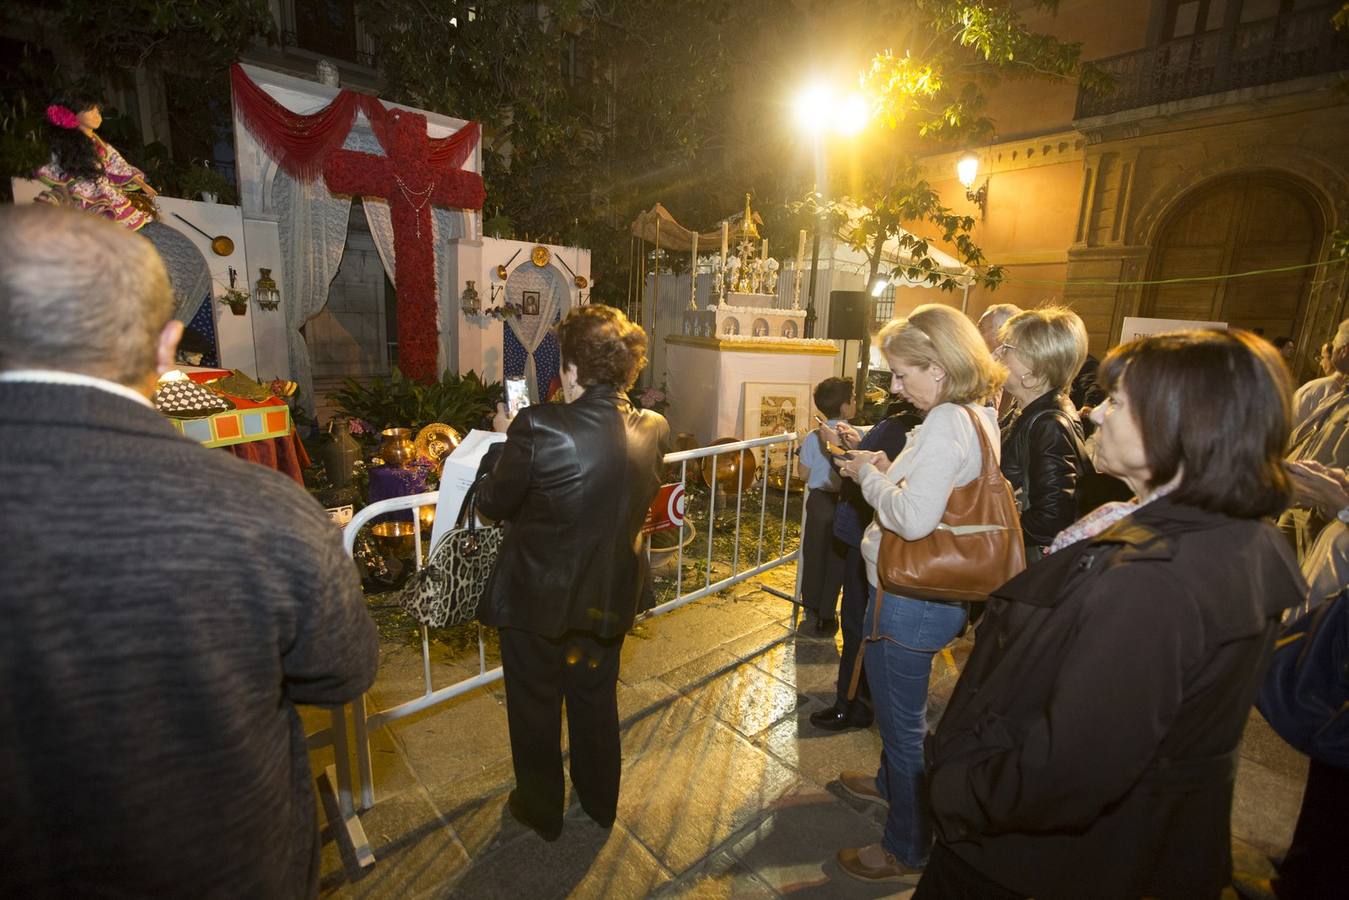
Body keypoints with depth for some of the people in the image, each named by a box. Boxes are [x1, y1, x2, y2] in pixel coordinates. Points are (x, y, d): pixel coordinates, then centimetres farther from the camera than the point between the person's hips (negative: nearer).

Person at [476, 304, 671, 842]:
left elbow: (492, 504, -15)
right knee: (597, 701, 27)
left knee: (535, 708, 22)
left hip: (536, 600, -4)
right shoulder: (653, 430, -13)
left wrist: (507, 440, 0)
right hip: (610, 598, 4)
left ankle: (541, 812, 45)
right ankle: (600, 802, 49)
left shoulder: (538, 428, -28)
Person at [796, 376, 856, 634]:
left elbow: (805, 475, -3)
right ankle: (826, 615, 19)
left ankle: (812, 604, 36)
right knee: (836, 559, 11)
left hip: (818, 500, 3)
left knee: (814, 554, 19)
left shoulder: (813, 437, -7)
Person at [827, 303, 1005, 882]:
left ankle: (907, 849, 34)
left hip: (911, 598, -10)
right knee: (897, 707, 31)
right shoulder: (980, 416, 5)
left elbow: (914, 518, -32)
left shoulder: (946, 423, -25)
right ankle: (892, 781, 56)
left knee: (903, 720, 11)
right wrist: (886, 472, 1)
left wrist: (869, 475, -17)